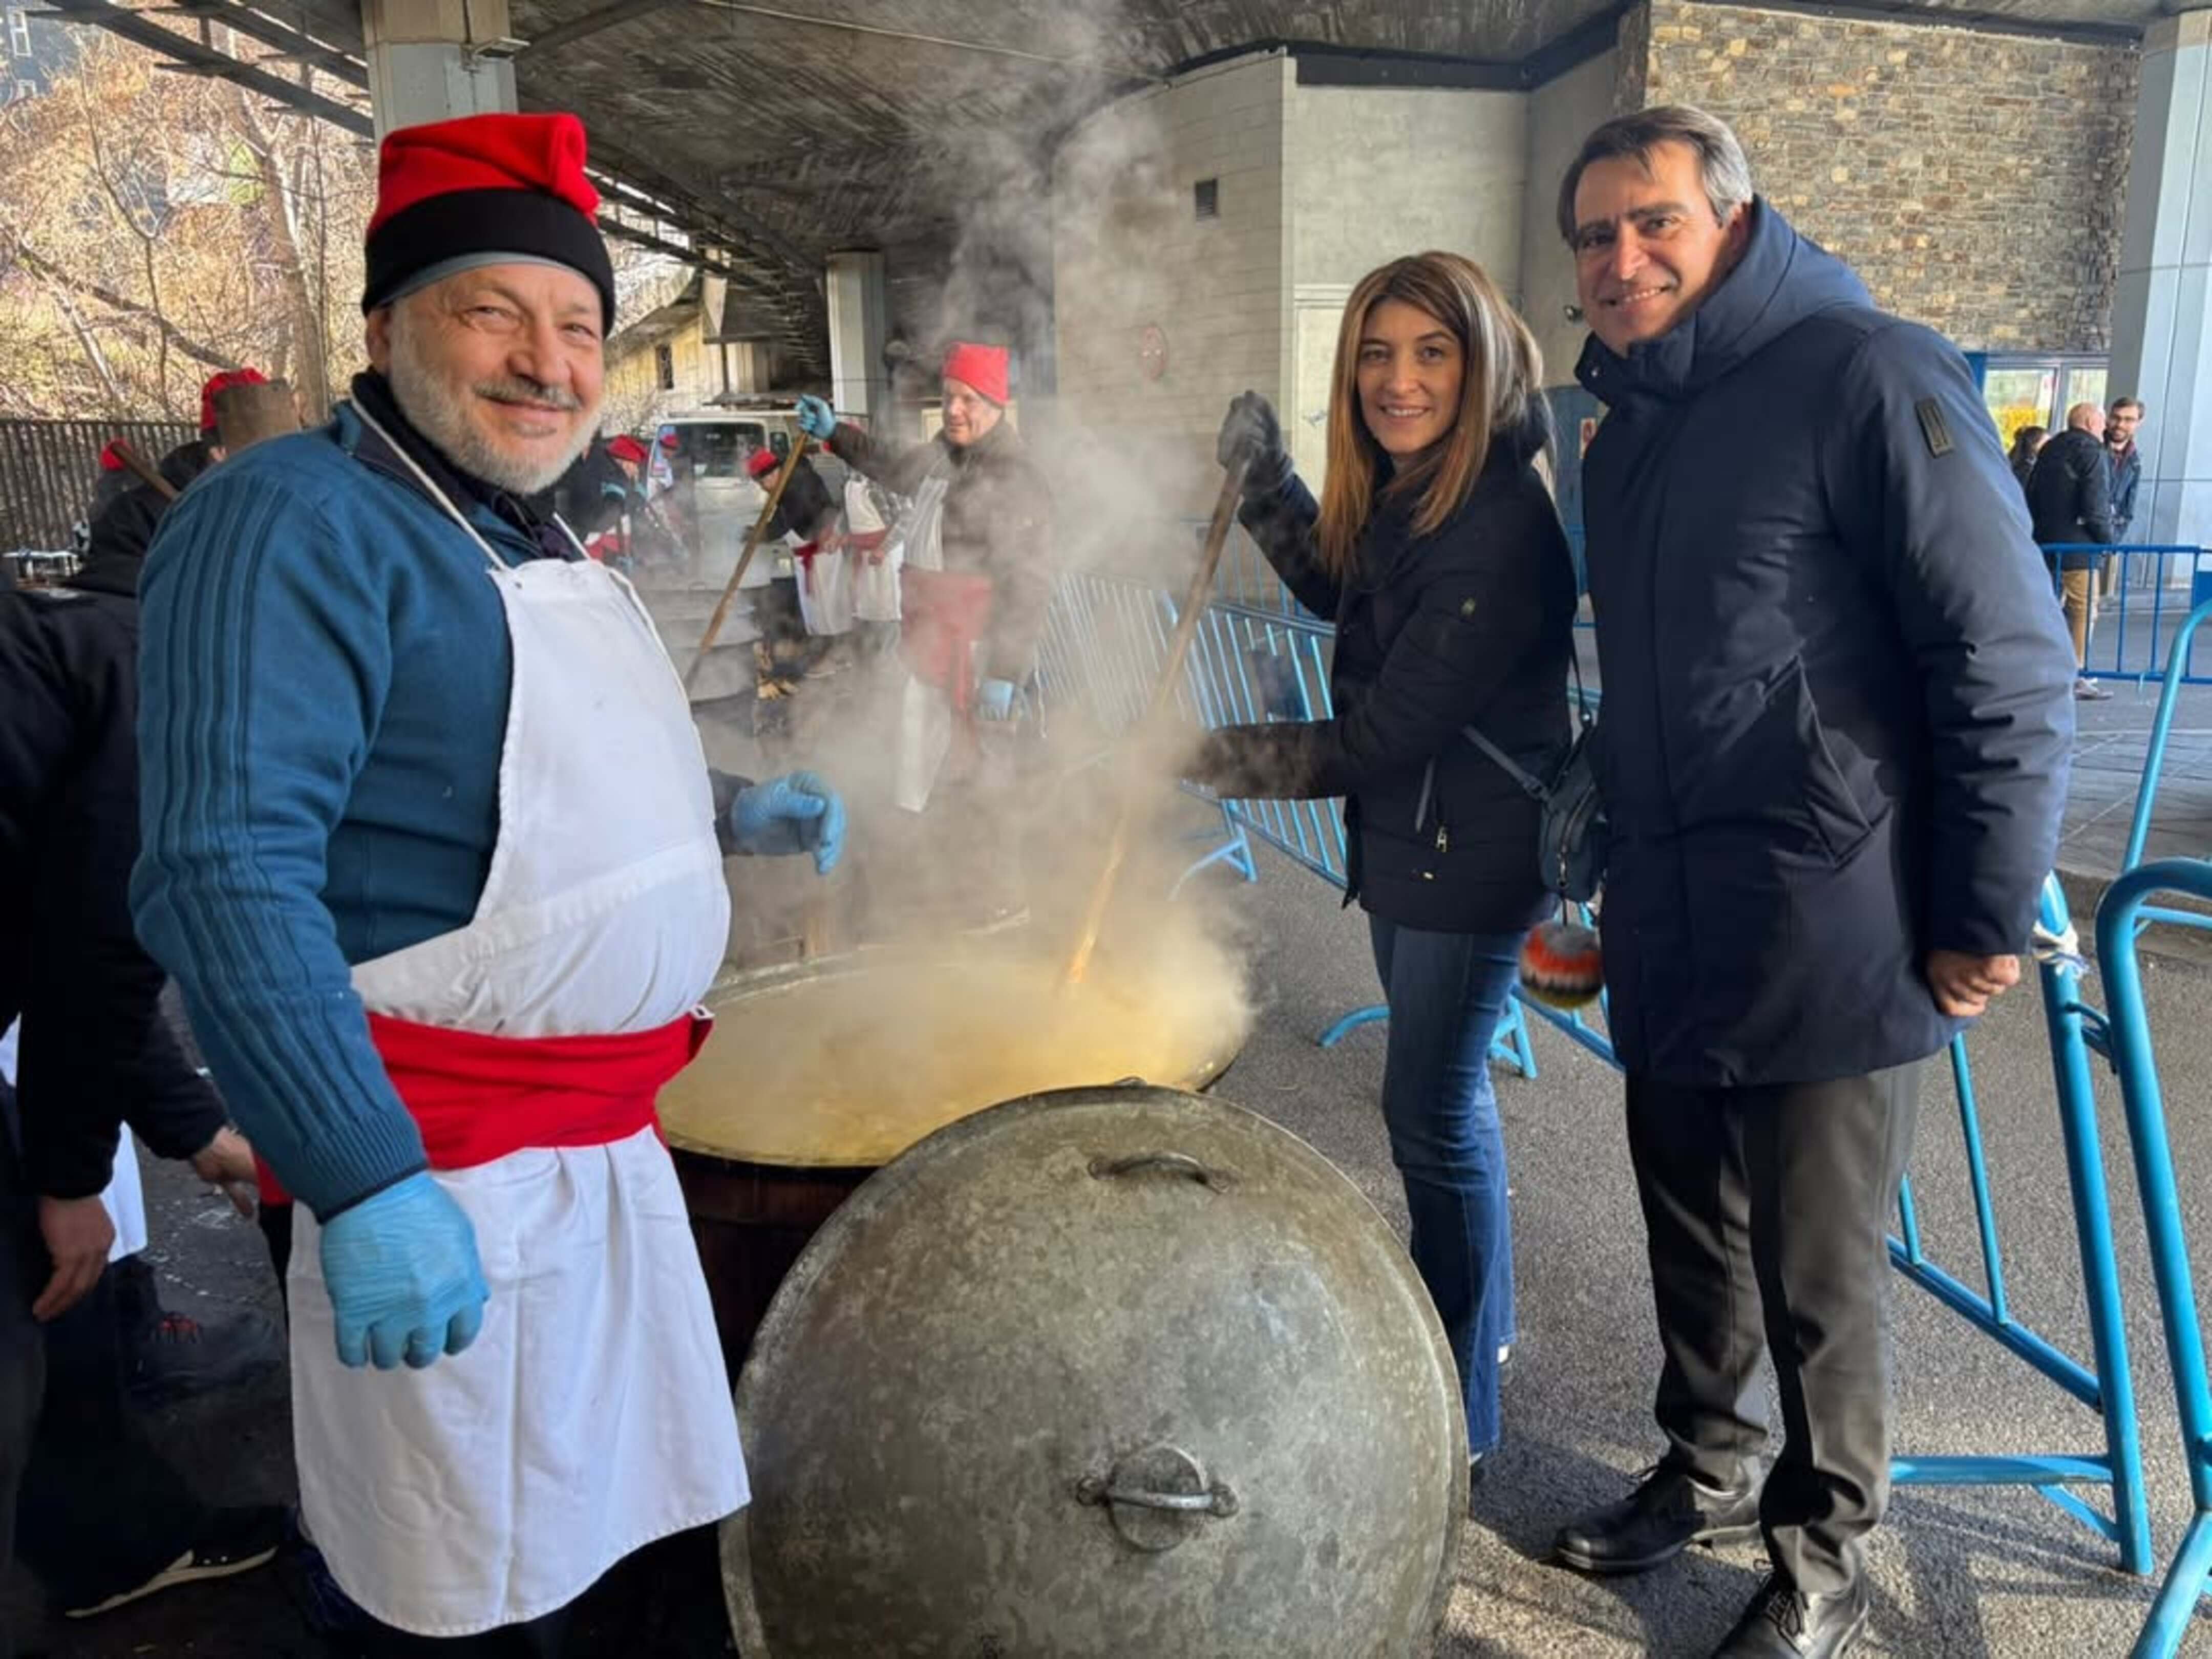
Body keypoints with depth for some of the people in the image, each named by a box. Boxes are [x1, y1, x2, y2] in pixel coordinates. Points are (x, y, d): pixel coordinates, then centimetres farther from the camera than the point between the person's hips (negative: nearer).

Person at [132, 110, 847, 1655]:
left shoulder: (534, 541, 14)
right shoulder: (297, 518, -15)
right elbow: (229, 867, -24)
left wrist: (721, 810, 15)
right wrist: (363, 1182, -29)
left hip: (611, 1138, 9)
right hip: (447, 1173, -8)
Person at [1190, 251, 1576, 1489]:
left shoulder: (1502, 528, -26)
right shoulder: (1405, 492, 2)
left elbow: (1380, 736, -27)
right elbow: (1336, 588, 22)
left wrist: (1200, 757, -20)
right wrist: (1264, 479, 7)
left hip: (1473, 852, -10)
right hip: (1405, 835, 10)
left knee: (1434, 1107, -2)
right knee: (1443, 1092, 22)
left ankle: (1463, 1412, 17)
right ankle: (1482, 1324, 44)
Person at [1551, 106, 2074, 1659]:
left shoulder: (1870, 379, -12)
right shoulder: (1630, 431, 12)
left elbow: (2011, 667, -14)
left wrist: (1985, 921, -13)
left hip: (1828, 940, -7)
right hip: (1667, 936, 7)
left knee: (1818, 1281, 7)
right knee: (1692, 1235, 20)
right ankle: (1711, 1470, 42)